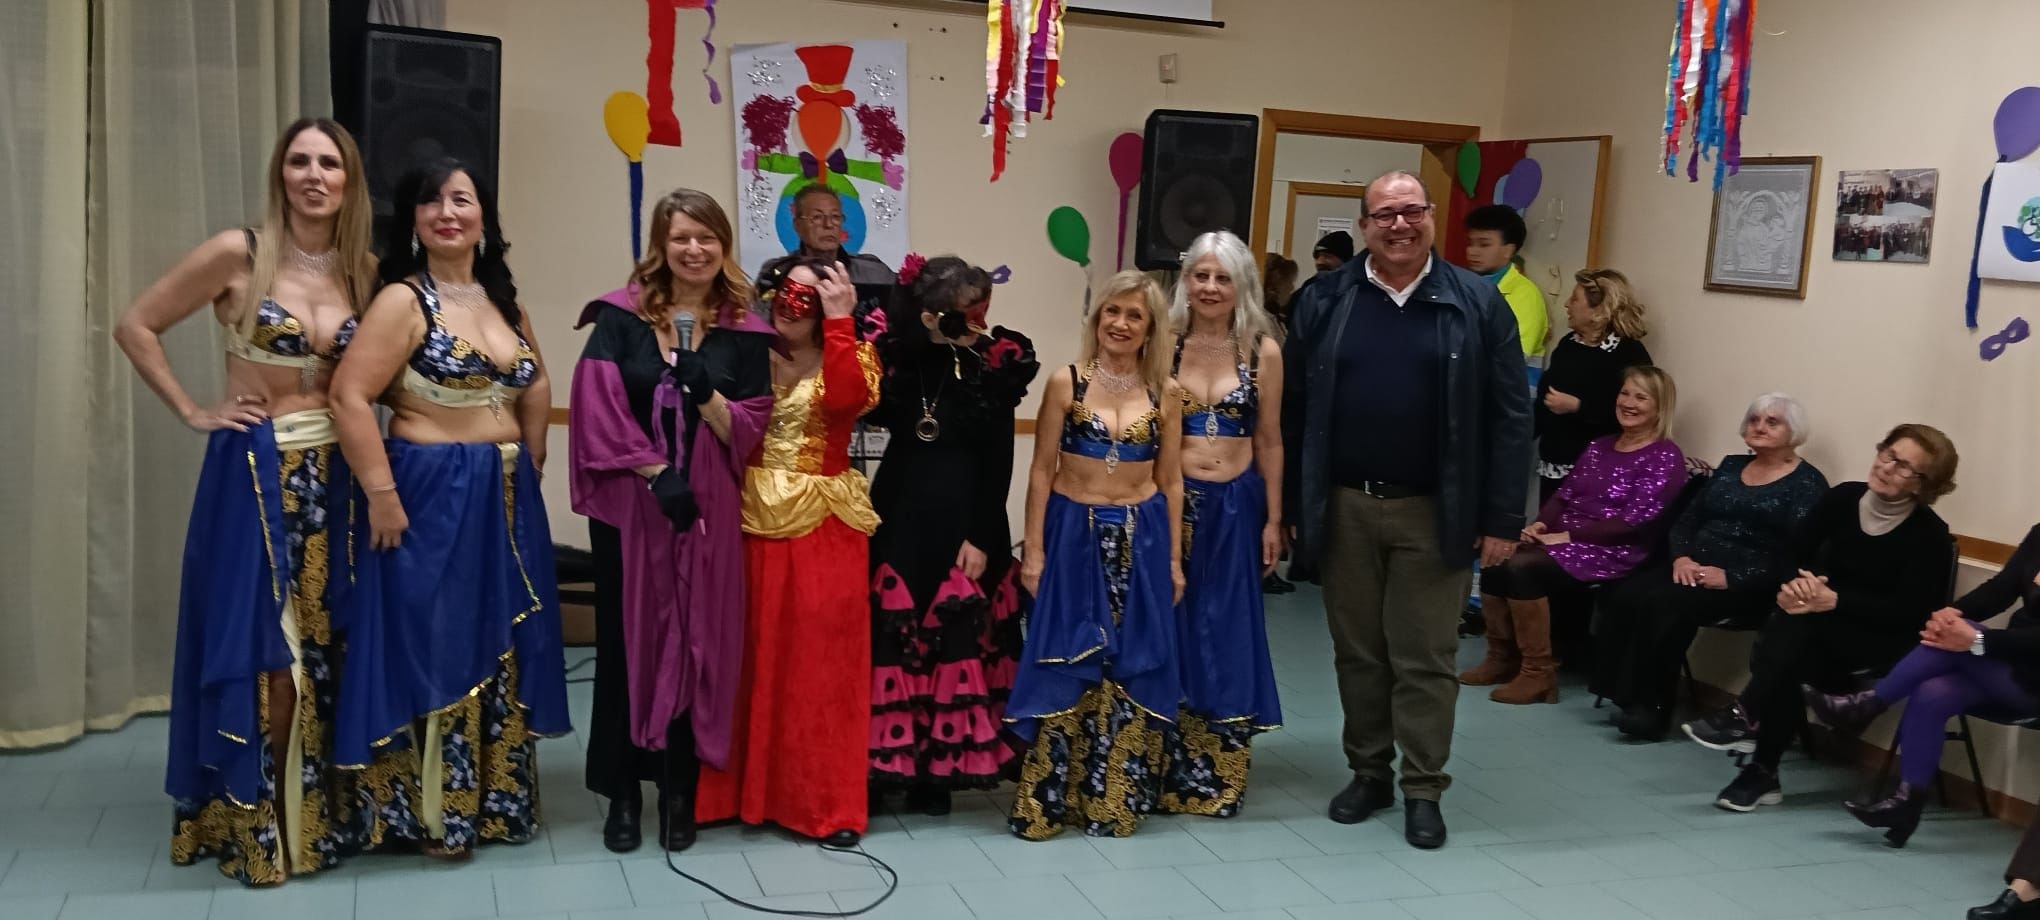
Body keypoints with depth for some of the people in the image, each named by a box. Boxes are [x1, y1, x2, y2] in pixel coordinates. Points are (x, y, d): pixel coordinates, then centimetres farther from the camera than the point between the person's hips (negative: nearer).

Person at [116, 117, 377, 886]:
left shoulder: (365, 270, 4)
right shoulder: (237, 254, -8)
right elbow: (135, 326, -2)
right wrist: (194, 412, -6)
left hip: (333, 473, 4)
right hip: (254, 471, -4)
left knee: (326, 647, 9)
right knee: (262, 654, -2)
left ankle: (318, 815, 22)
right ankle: (255, 827, 12)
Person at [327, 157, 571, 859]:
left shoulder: (503, 299, 10)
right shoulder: (403, 301, -9)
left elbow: (536, 385, 22)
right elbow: (349, 399, -17)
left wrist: (531, 468, 12)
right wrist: (382, 497, -20)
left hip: (507, 500, 7)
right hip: (431, 497, -7)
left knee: (502, 652, 13)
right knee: (433, 648, 1)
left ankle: (496, 798, 27)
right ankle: (431, 812, 15)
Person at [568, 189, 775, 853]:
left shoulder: (744, 331, 6)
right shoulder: (621, 316, 2)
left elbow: (748, 430, 3)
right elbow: (598, 407, -7)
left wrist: (703, 390, -15)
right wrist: (657, 473, -14)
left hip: (707, 510, 1)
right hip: (629, 505, -1)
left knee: (695, 644, 3)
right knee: (628, 640, 3)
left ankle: (680, 791, 14)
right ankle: (623, 792, 13)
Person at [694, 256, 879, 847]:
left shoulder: (847, 357, 2)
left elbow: (845, 398, -22)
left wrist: (840, 321, -21)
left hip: (824, 526, -2)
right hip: (753, 519, 2)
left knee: (822, 659, 0)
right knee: (751, 655, 7)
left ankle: (828, 801, 8)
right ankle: (739, 789, 19)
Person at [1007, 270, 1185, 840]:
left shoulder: (1164, 394, 3)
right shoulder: (1065, 383, -3)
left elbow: (1170, 481, 8)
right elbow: (1042, 471, -1)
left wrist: (1174, 559, 6)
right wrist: (1033, 550, -5)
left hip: (1141, 541, 2)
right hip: (1074, 535, -2)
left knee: (1132, 667, 6)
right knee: (1066, 666, 0)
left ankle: (1114, 799, 18)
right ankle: (1048, 800, 10)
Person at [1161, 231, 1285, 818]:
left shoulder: (1263, 351, 1)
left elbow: (1270, 442, 6)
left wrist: (1273, 520, 5)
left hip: (1236, 508, 1)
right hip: (1172, 505, 0)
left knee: (1228, 636, 6)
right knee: (1169, 632, 6)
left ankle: (1219, 777, 18)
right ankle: (1166, 768, 19)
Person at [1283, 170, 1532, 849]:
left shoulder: (1477, 304, -1)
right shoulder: (1326, 302, 2)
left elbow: (1510, 417, -1)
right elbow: (1292, 409, 3)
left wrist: (1502, 519, -5)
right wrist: (1289, 507, -1)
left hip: (1434, 513, -1)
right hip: (1343, 508, 2)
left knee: (1425, 658, 5)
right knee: (1357, 652, 12)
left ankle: (1423, 791, 16)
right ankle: (1368, 773, 26)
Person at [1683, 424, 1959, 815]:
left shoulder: (1930, 535, -12)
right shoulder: (1843, 498, 0)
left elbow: (1908, 613, -19)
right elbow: (1795, 557, 3)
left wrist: (1834, 601, -29)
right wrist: (1795, 585, -21)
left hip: (1884, 639, -4)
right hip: (1821, 633, 4)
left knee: (1800, 622, -33)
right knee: (1789, 658, -30)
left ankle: (1745, 716, -25)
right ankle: (1764, 773, -23)